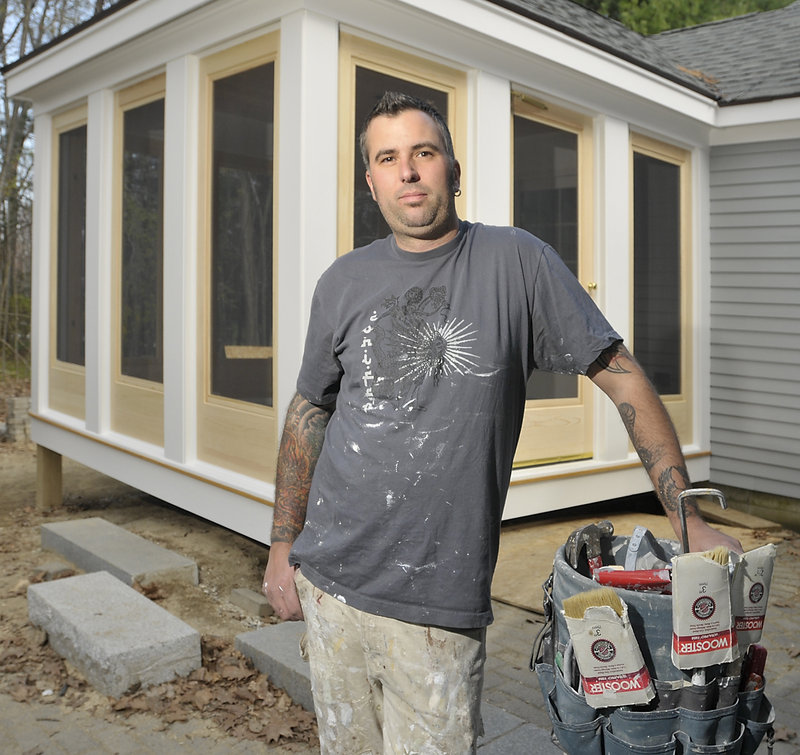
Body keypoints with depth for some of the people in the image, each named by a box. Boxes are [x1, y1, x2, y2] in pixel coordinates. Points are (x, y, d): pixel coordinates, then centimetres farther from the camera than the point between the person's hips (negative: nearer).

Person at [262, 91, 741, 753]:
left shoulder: (517, 262, -4)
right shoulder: (344, 283, 5)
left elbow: (624, 378, -2)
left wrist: (690, 519, -5)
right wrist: (282, 543, 12)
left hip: (440, 603, -3)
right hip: (328, 579, 3)